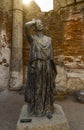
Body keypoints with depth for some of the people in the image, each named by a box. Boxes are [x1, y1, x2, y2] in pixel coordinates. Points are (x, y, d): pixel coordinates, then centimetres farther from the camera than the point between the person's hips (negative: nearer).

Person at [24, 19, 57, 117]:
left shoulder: (48, 39, 14)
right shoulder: (32, 38, 3)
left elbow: (51, 54, 12)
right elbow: (26, 26, -17)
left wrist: (52, 68, 7)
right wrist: (34, 21, 4)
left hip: (47, 67, 4)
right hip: (36, 67, -3)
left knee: (47, 88, 11)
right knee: (36, 88, 5)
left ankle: (47, 108, 29)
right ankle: (35, 109, 24)